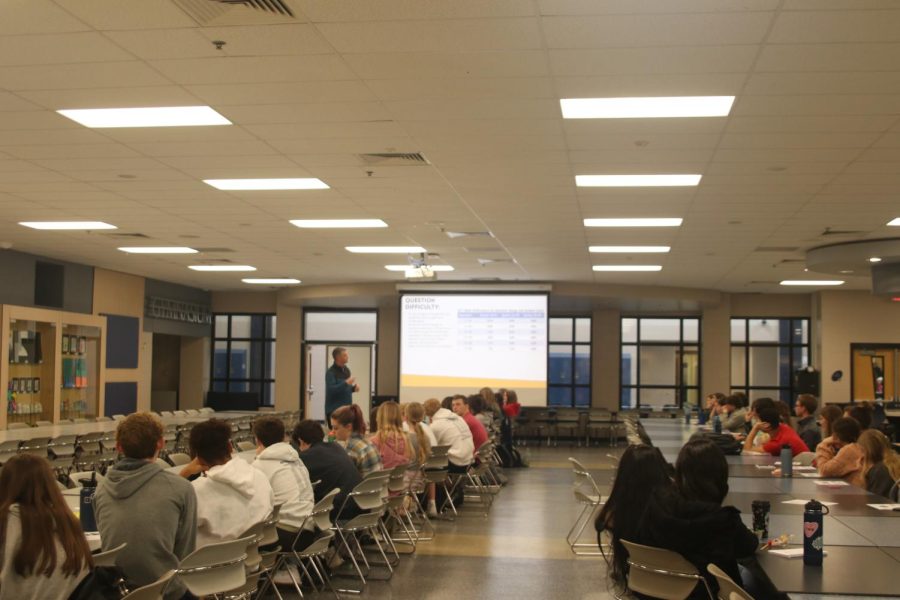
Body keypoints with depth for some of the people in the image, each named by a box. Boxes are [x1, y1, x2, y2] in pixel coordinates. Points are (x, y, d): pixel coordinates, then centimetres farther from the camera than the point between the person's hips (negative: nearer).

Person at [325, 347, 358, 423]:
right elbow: (331, 390, -23)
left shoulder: (346, 370, 12)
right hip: (334, 410, -7)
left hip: (347, 409, 7)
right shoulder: (330, 372, -12)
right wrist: (346, 383, -26)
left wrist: (353, 388, 1)